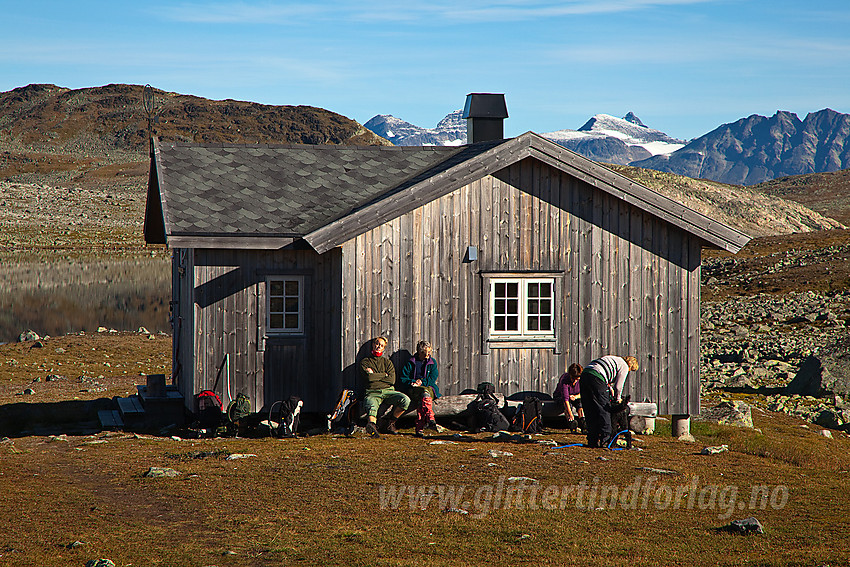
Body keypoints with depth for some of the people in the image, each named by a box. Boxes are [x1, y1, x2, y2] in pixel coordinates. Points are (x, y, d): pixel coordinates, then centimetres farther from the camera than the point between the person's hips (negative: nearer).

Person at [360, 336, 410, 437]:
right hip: (372, 393, -3)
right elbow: (368, 377, -5)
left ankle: (390, 423, -9)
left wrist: (374, 376, 2)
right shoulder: (365, 362, 16)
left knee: (405, 400, -25)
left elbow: (392, 380, 5)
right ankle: (371, 425, -68)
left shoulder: (387, 362, 22)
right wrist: (384, 375, 4)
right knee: (372, 407, -38)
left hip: (388, 391, 3)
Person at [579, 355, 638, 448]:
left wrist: (610, 388, 30)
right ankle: (605, 441, -2)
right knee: (604, 410, -1)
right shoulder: (624, 367, 8)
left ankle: (592, 441, 13)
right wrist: (618, 398, 24)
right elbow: (618, 386, 8)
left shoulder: (614, 359, 32)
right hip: (595, 379, -8)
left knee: (590, 412, 11)